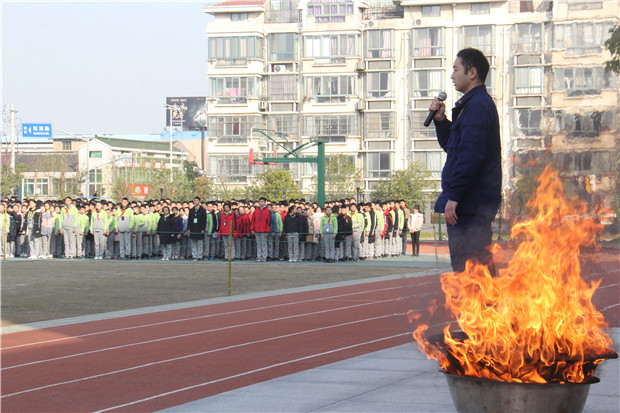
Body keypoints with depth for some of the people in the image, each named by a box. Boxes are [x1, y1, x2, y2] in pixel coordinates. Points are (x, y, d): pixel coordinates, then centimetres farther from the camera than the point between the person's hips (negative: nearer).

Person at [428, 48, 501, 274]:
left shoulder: (478, 105, -14)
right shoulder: (475, 103, 20)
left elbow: (470, 155, -23)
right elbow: (451, 145, 28)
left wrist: (454, 196, -23)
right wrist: (441, 120, 12)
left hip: (468, 204, -11)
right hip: (478, 203, 11)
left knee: (465, 265, -11)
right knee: (480, 262, 13)